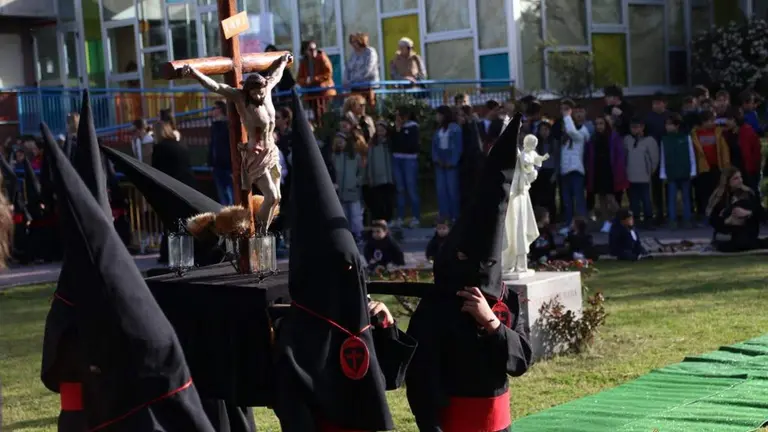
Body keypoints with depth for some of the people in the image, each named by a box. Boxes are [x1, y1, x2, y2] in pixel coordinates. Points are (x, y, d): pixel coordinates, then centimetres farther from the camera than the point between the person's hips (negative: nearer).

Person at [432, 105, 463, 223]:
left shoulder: (455, 128, -4)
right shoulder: (438, 130, 14)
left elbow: (458, 146, -9)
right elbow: (434, 145, 10)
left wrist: (452, 162, -14)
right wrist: (436, 159, -5)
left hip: (451, 163, -6)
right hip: (440, 163, 6)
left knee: (452, 189, -5)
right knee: (441, 189, 3)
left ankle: (455, 216, 1)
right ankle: (444, 215, 6)